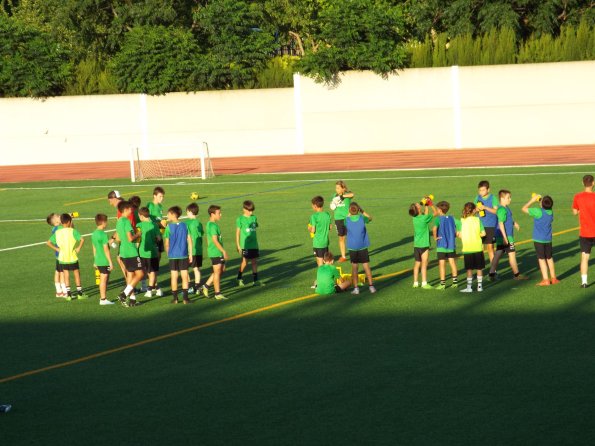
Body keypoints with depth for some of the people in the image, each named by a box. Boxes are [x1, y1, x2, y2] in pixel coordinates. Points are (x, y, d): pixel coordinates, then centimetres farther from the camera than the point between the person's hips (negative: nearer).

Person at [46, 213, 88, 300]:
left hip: (62, 257, 3)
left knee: (66, 275, 10)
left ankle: (68, 294, 7)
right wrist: (79, 248, -10)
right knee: (77, 274, 10)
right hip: (72, 257, -3)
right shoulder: (72, 231, -12)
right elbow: (82, 239, -23)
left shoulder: (57, 232, -1)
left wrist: (57, 249, 4)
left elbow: (49, 242, 1)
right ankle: (80, 293, 13)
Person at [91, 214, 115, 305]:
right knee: (104, 279, -3)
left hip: (98, 260, 8)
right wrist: (110, 262, -14)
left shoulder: (94, 234, 8)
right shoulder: (103, 234, -17)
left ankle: (103, 298, 19)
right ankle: (103, 299, 1)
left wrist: (95, 261, 22)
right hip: (105, 261, -8)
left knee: (103, 279, 15)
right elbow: (106, 249, -18)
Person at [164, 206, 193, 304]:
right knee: (184, 276, 4)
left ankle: (175, 298, 9)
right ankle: (185, 297, 0)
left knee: (174, 277, 6)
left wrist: (168, 253, 12)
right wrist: (190, 254, 7)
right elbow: (189, 240, 1)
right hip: (184, 255, 1)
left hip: (173, 255, -1)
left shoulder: (169, 227, -6)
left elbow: (167, 243, -3)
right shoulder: (184, 226, 1)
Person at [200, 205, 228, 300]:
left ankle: (207, 285, 20)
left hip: (218, 252, 10)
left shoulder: (209, 224, 13)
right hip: (215, 252, -10)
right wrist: (224, 251, -19)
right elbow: (215, 241, -22)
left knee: (222, 269, 15)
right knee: (217, 271, -3)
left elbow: (208, 239, 19)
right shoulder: (213, 226, -18)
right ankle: (217, 294, 4)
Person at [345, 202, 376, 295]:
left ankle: (356, 288, 4)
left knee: (354, 268, 6)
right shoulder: (362, 218, -10)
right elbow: (370, 218, 11)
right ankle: (371, 286, 8)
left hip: (352, 248, 0)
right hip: (363, 246, 0)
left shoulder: (347, 220, -11)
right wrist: (362, 211, 8)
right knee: (366, 266, 7)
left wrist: (349, 214, 8)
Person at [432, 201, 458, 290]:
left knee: (442, 264, 1)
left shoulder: (438, 218, -11)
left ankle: (442, 283, 2)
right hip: (451, 245, 5)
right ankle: (455, 281, 15)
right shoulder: (451, 218, 4)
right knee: (452, 263, 13)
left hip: (442, 245, -5)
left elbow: (434, 228, -29)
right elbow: (455, 231, 4)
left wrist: (435, 237, -15)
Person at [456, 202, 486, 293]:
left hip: (467, 248, 0)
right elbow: (483, 233, -7)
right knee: (479, 268, 11)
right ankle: (480, 286, 15)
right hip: (478, 248, 0)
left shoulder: (462, 221, -6)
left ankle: (469, 287, 6)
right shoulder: (478, 220, -5)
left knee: (469, 269, 6)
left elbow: (459, 234, -7)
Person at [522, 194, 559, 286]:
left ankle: (545, 280, -3)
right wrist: (539, 200, 20)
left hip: (539, 240, -6)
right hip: (548, 239, 6)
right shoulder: (551, 212, -2)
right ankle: (553, 278, 25)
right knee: (549, 258, 18)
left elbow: (524, 209, -12)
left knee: (541, 259, -1)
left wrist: (532, 200, 1)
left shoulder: (538, 211, -20)